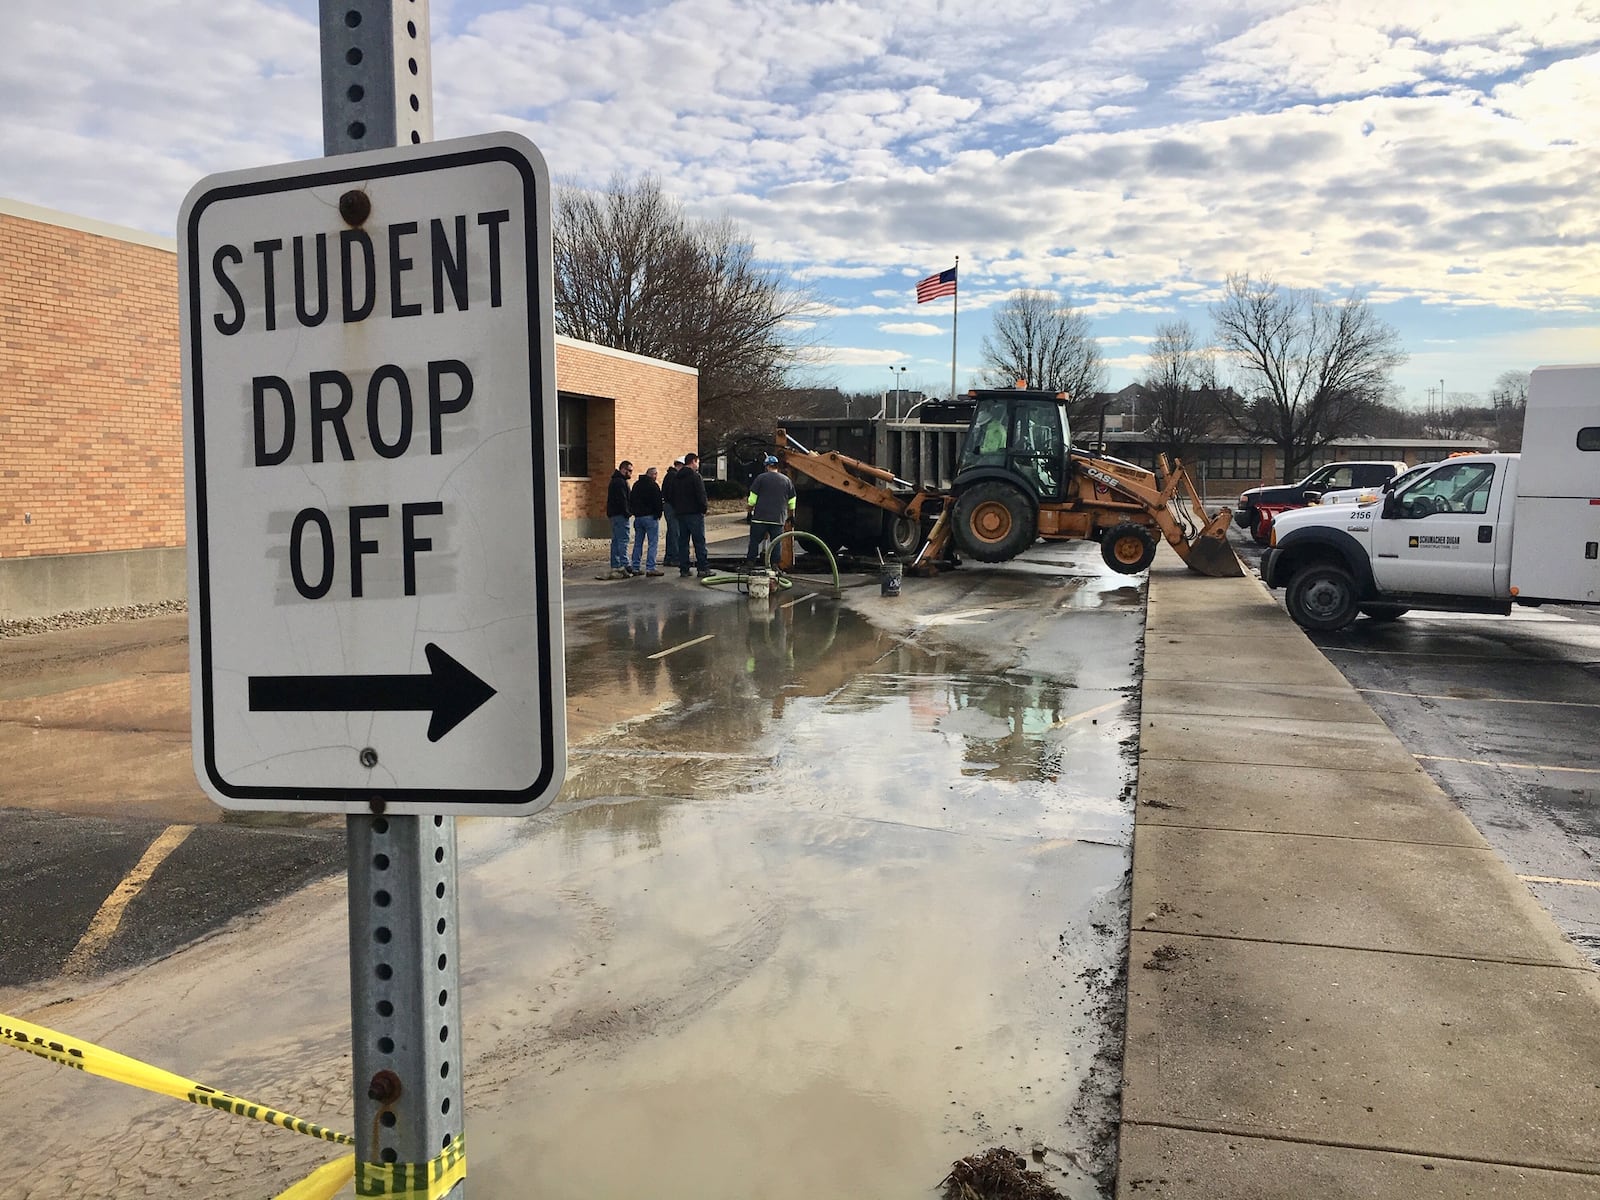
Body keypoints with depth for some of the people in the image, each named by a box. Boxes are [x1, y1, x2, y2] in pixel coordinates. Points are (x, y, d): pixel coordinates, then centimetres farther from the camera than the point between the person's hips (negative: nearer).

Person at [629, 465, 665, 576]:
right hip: (650, 517, -7)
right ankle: (650, 568, -10)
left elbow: (631, 501, 19)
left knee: (638, 543, 12)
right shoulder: (653, 485, -10)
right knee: (652, 543, -5)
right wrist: (658, 514, 0)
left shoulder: (636, 485, 14)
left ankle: (635, 567, 11)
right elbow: (658, 502, -12)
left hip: (638, 517, 7)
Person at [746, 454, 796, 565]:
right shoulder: (787, 480, 8)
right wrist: (789, 515, 27)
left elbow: (752, 500, -3)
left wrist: (748, 506, 16)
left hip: (760, 518, -2)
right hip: (778, 519, 2)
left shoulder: (761, 478, -2)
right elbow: (792, 504, 12)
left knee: (754, 541, 5)